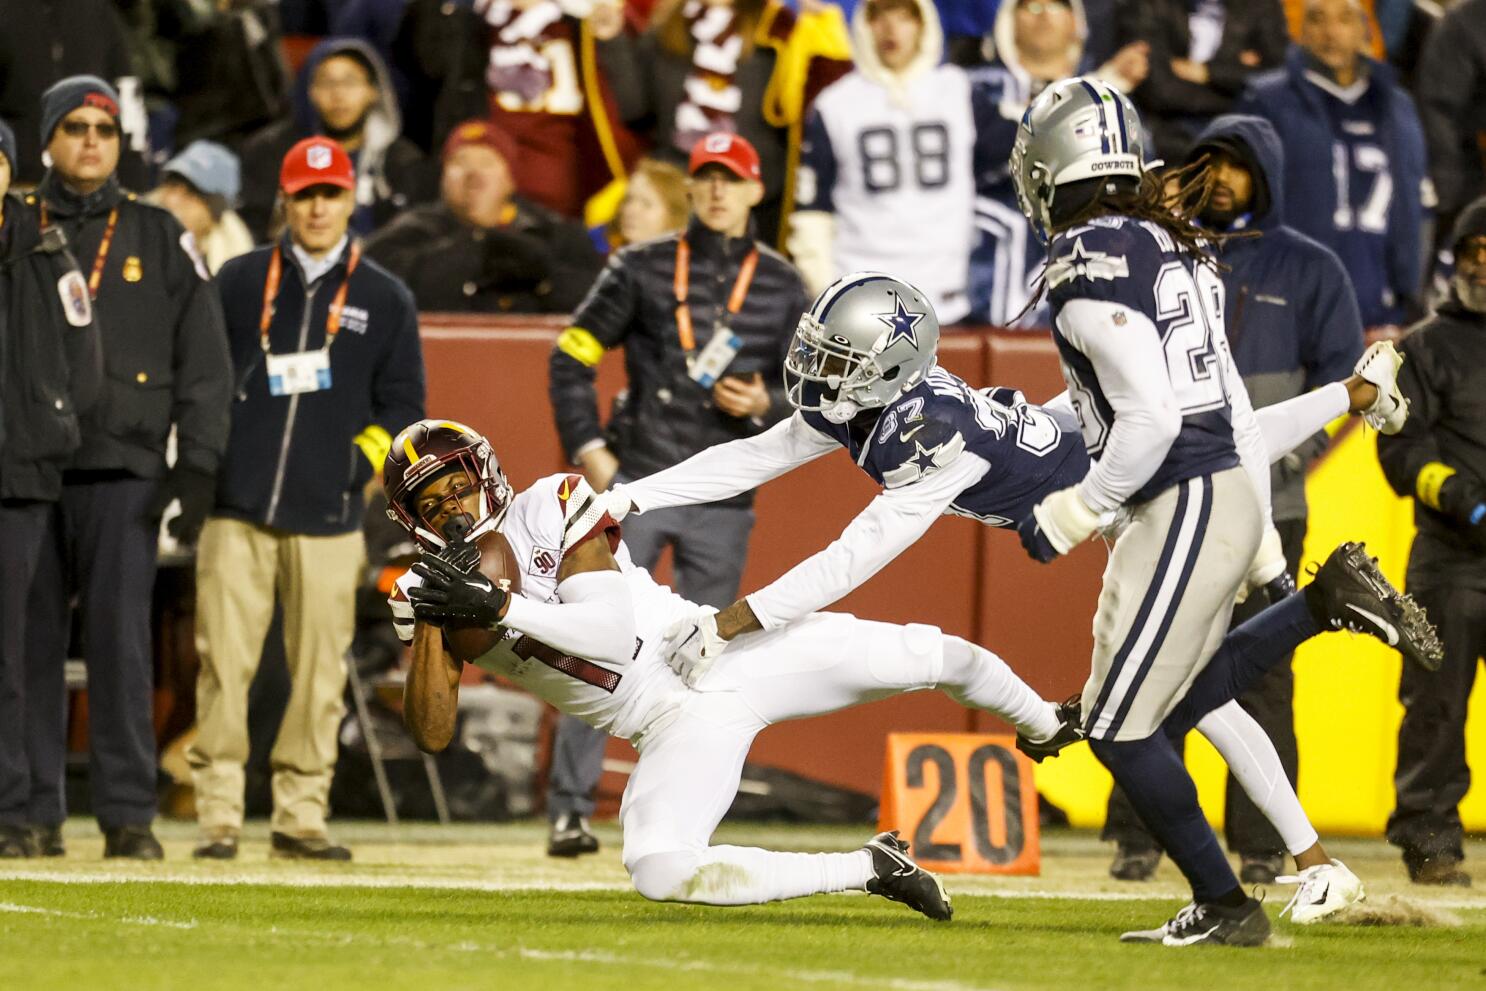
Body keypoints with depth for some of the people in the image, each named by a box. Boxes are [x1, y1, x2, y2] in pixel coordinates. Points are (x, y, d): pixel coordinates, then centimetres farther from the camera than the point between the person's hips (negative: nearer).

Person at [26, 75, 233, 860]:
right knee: (29, 643, 1)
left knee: (120, 642, -8)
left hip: (122, 472, -1)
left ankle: (128, 815, -7)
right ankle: (32, 813, 5)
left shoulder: (157, 238, 10)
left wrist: (196, 466, -1)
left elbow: (204, 362, 8)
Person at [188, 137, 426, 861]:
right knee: (224, 664, -5)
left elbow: (403, 406, 11)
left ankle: (300, 817, 7)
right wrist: (204, 464, 1)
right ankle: (218, 816, -2)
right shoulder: (239, 282, 10)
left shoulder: (385, 299, 10)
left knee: (319, 672, 0)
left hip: (328, 517, 1)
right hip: (237, 507, -1)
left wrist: (358, 463, -3)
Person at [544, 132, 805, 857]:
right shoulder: (643, 268, 3)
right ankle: (570, 807, -3)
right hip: (636, 483, -2)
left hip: (721, 503, 2)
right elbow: (573, 355, 5)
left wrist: (764, 405, -12)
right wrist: (586, 447, -5)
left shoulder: (780, 287, 7)